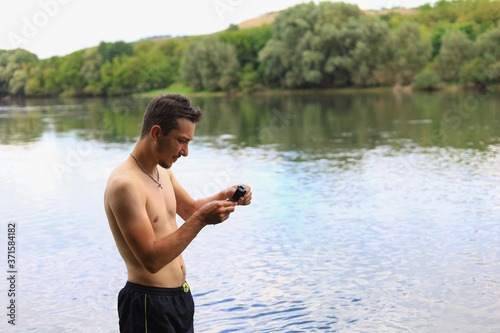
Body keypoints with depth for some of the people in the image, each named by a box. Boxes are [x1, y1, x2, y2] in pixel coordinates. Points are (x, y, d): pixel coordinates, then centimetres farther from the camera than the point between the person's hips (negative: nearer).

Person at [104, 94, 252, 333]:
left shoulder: (162, 172, 7)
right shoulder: (124, 184, -23)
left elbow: (189, 209, 22)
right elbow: (151, 260, -27)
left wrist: (224, 196, 3)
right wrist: (201, 219, -28)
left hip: (180, 295, 9)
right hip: (149, 305, -9)